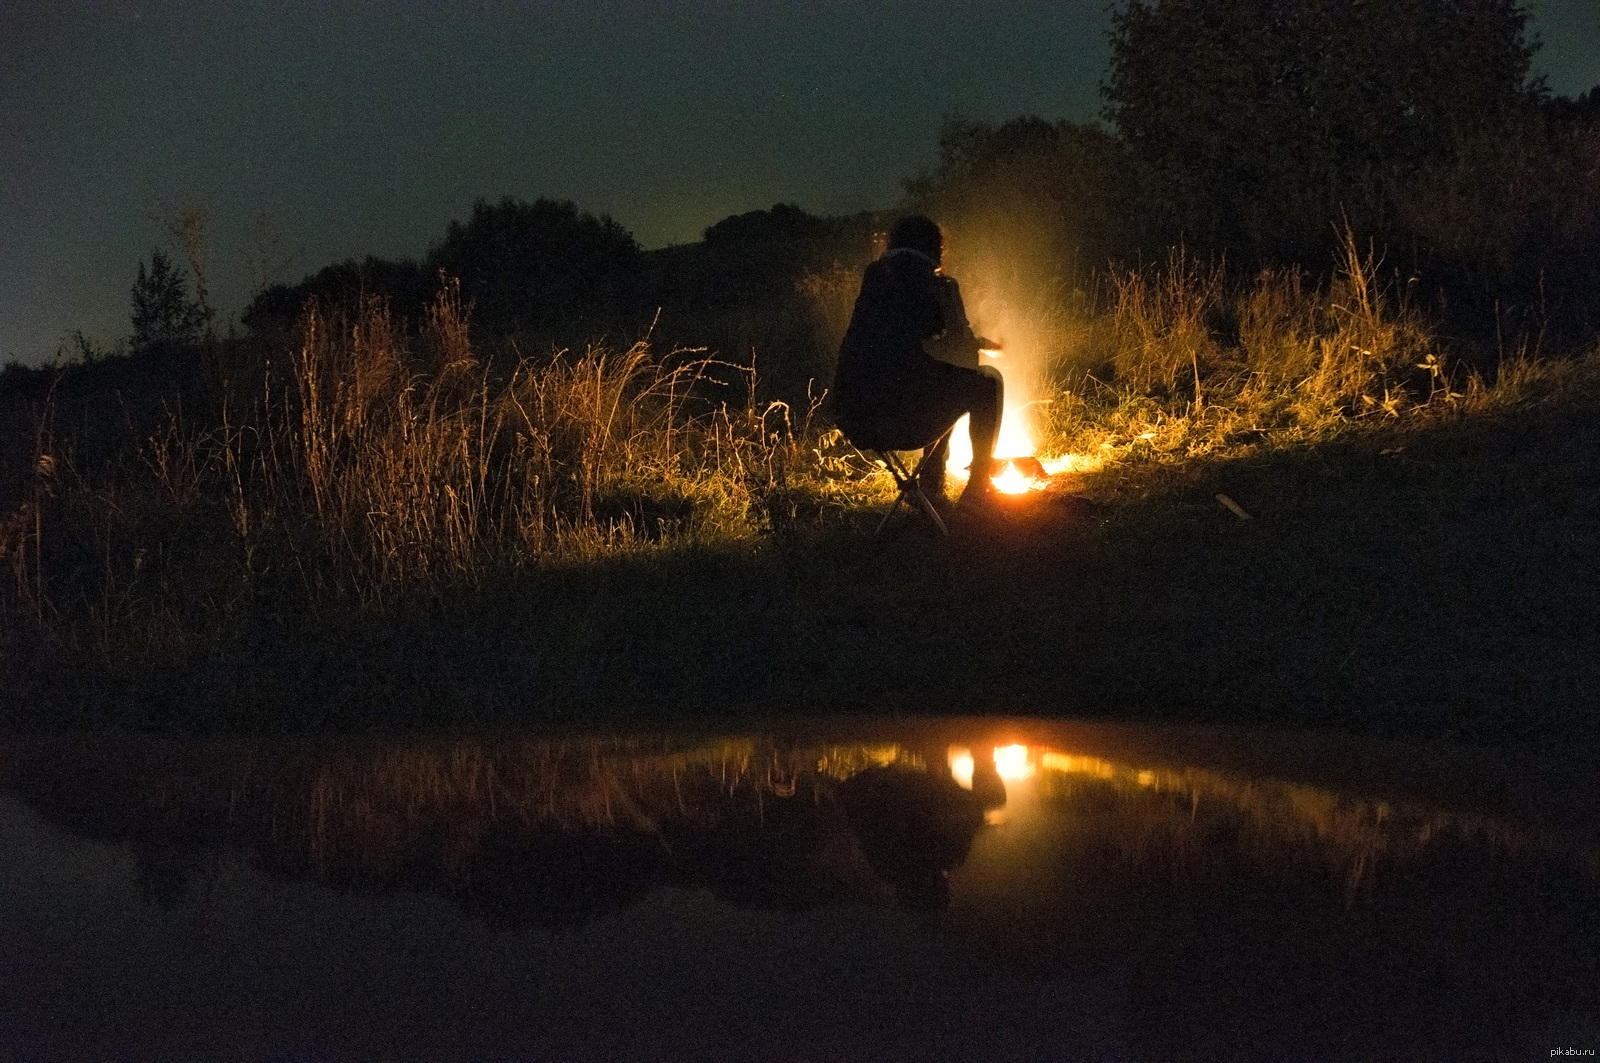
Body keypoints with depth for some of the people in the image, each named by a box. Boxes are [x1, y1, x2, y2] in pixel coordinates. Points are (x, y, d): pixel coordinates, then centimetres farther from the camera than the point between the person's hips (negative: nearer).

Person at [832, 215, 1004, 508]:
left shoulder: (874, 283, 19)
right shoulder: (939, 285, -1)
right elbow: (963, 351, 0)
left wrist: (976, 343, 38)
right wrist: (978, 344, 26)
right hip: (901, 417, -7)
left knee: (941, 385, 35)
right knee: (988, 382, 16)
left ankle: (931, 484, 37)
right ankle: (978, 486, 20)